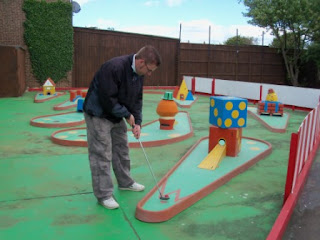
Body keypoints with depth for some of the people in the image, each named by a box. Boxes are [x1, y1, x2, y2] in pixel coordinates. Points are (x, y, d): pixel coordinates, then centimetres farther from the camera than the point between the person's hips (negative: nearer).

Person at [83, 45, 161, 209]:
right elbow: (107, 99, -30)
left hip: (117, 116, 9)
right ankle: (104, 195, 6)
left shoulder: (138, 74, -2)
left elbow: (137, 99, 5)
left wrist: (137, 122, -6)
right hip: (98, 115, -8)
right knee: (102, 155, -4)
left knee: (122, 149, 17)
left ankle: (125, 182, 34)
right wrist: (127, 115, -18)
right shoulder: (114, 68, -30)